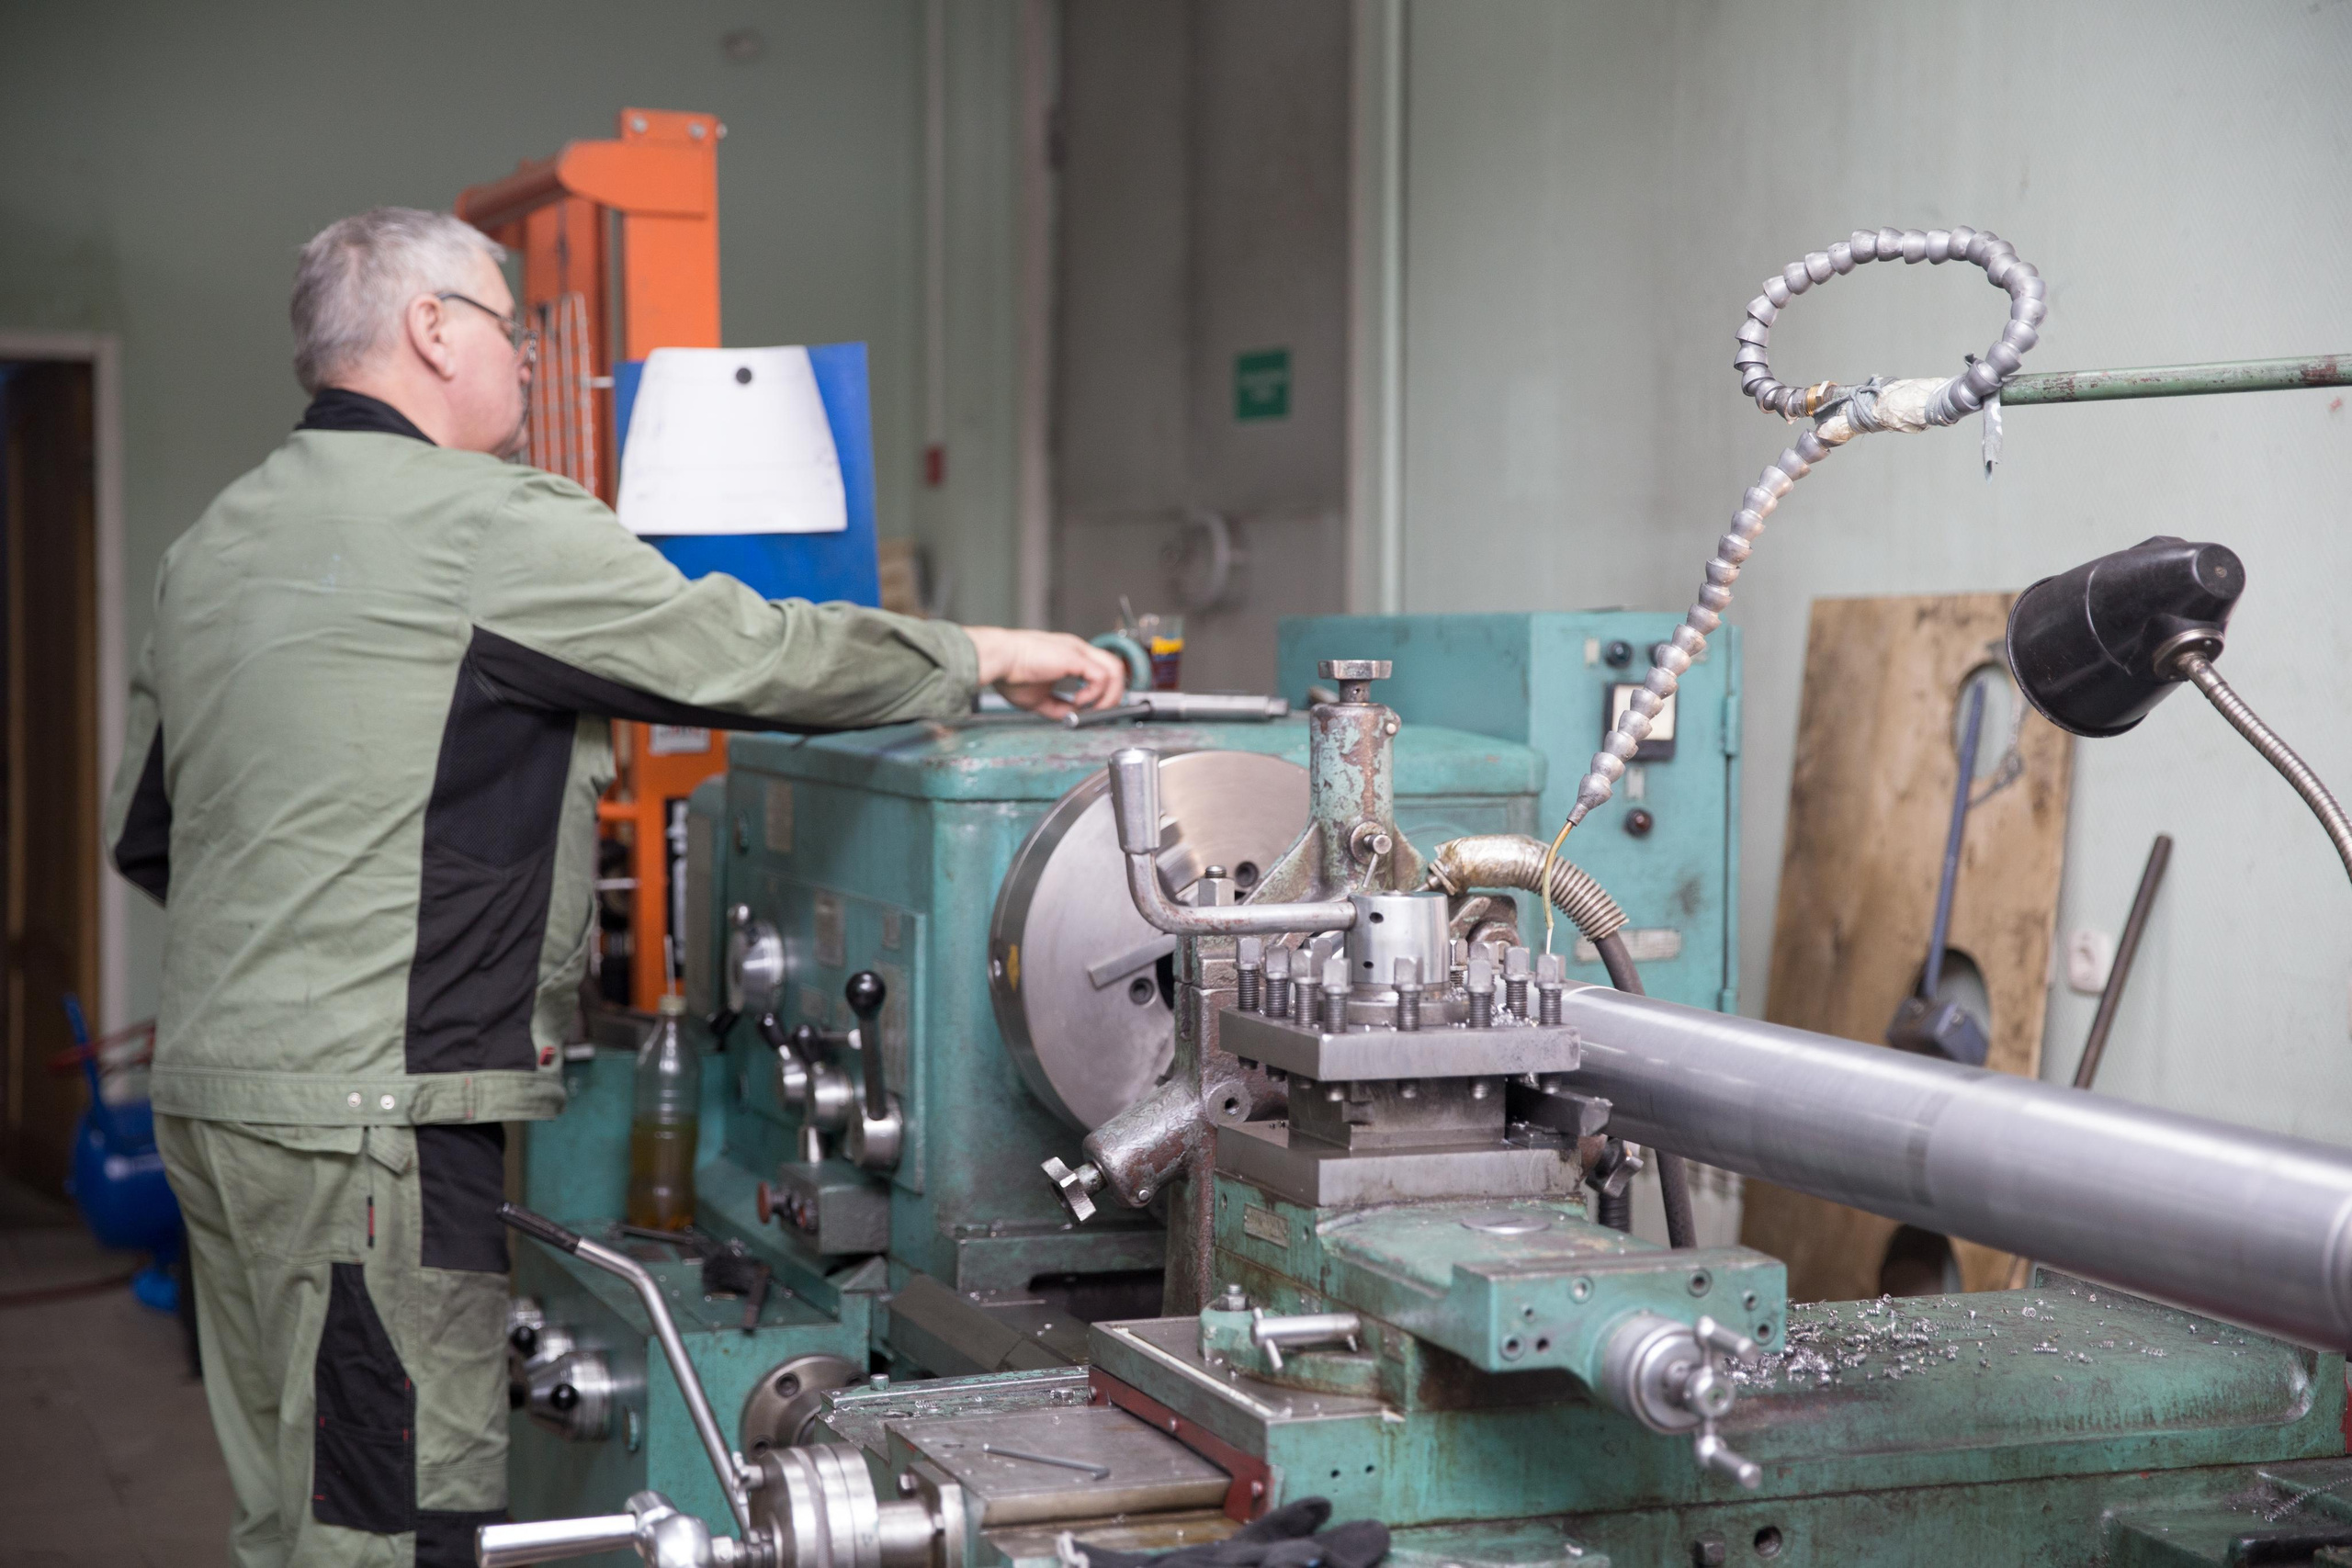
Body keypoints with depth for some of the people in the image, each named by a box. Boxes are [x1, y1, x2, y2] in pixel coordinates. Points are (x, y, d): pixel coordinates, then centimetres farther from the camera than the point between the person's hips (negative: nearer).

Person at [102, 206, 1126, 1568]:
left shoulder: (213, 545, 16)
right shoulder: (491, 525, -12)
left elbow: (144, 836, 22)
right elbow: (751, 653, -10)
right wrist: (987, 655, 4)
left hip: (214, 1090, 10)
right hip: (369, 1115, -9)